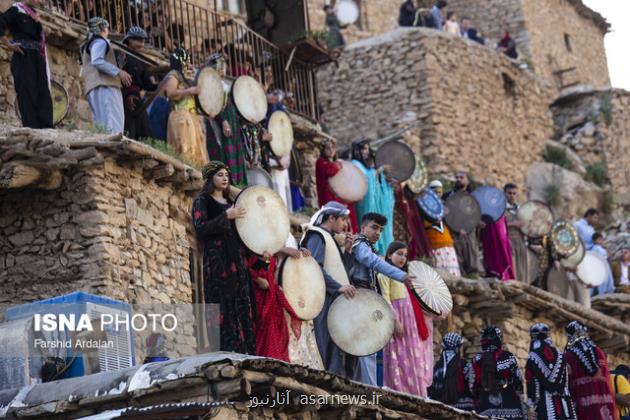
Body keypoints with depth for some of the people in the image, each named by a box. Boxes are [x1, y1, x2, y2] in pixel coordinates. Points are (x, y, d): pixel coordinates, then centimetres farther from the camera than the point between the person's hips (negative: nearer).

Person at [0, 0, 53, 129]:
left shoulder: (34, 15, 22)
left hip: (37, 59, 8)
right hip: (23, 58, -8)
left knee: (43, 94, -1)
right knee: (27, 93, -11)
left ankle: (46, 128, -6)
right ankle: (31, 127, -15)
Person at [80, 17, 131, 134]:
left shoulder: (88, 45, 30)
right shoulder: (100, 41, 2)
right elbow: (97, 61, -17)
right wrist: (119, 72, -19)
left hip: (94, 87, 9)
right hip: (105, 86, -9)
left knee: (103, 125, -2)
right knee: (113, 125, -21)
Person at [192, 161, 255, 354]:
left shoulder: (230, 202, 21)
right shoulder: (202, 201, 1)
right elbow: (200, 228, -13)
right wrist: (226, 216, -18)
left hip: (236, 260, 7)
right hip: (216, 261, -7)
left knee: (241, 304, 0)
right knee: (221, 306, -13)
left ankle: (243, 351, -1)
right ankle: (221, 352, -15)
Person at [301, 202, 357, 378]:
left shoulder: (330, 238, 24)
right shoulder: (317, 236, -5)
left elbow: (342, 270, 23)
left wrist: (347, 250, 11)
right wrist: (339, 286, -24)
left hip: (338, 300, 9)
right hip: (326, 300, -9)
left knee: (342, 348, 6)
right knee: (330, 349, -13)